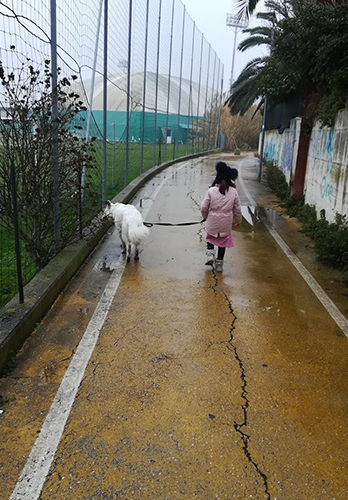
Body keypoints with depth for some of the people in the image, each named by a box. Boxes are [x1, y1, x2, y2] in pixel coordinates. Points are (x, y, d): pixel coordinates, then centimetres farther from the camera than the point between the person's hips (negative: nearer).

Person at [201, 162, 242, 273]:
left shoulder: (211, 191, -13)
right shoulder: (233, 192, -8)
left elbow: (203, 208, -8)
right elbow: (237, 210, 0)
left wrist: (206, 217, 13)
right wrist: (238, 221, 17)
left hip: (212, 222, -1)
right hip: (226, 224, 1)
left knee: (210, 238, 26)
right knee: (223, 243, 17)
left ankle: (210, 255, 9)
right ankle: (219, 264, 22)